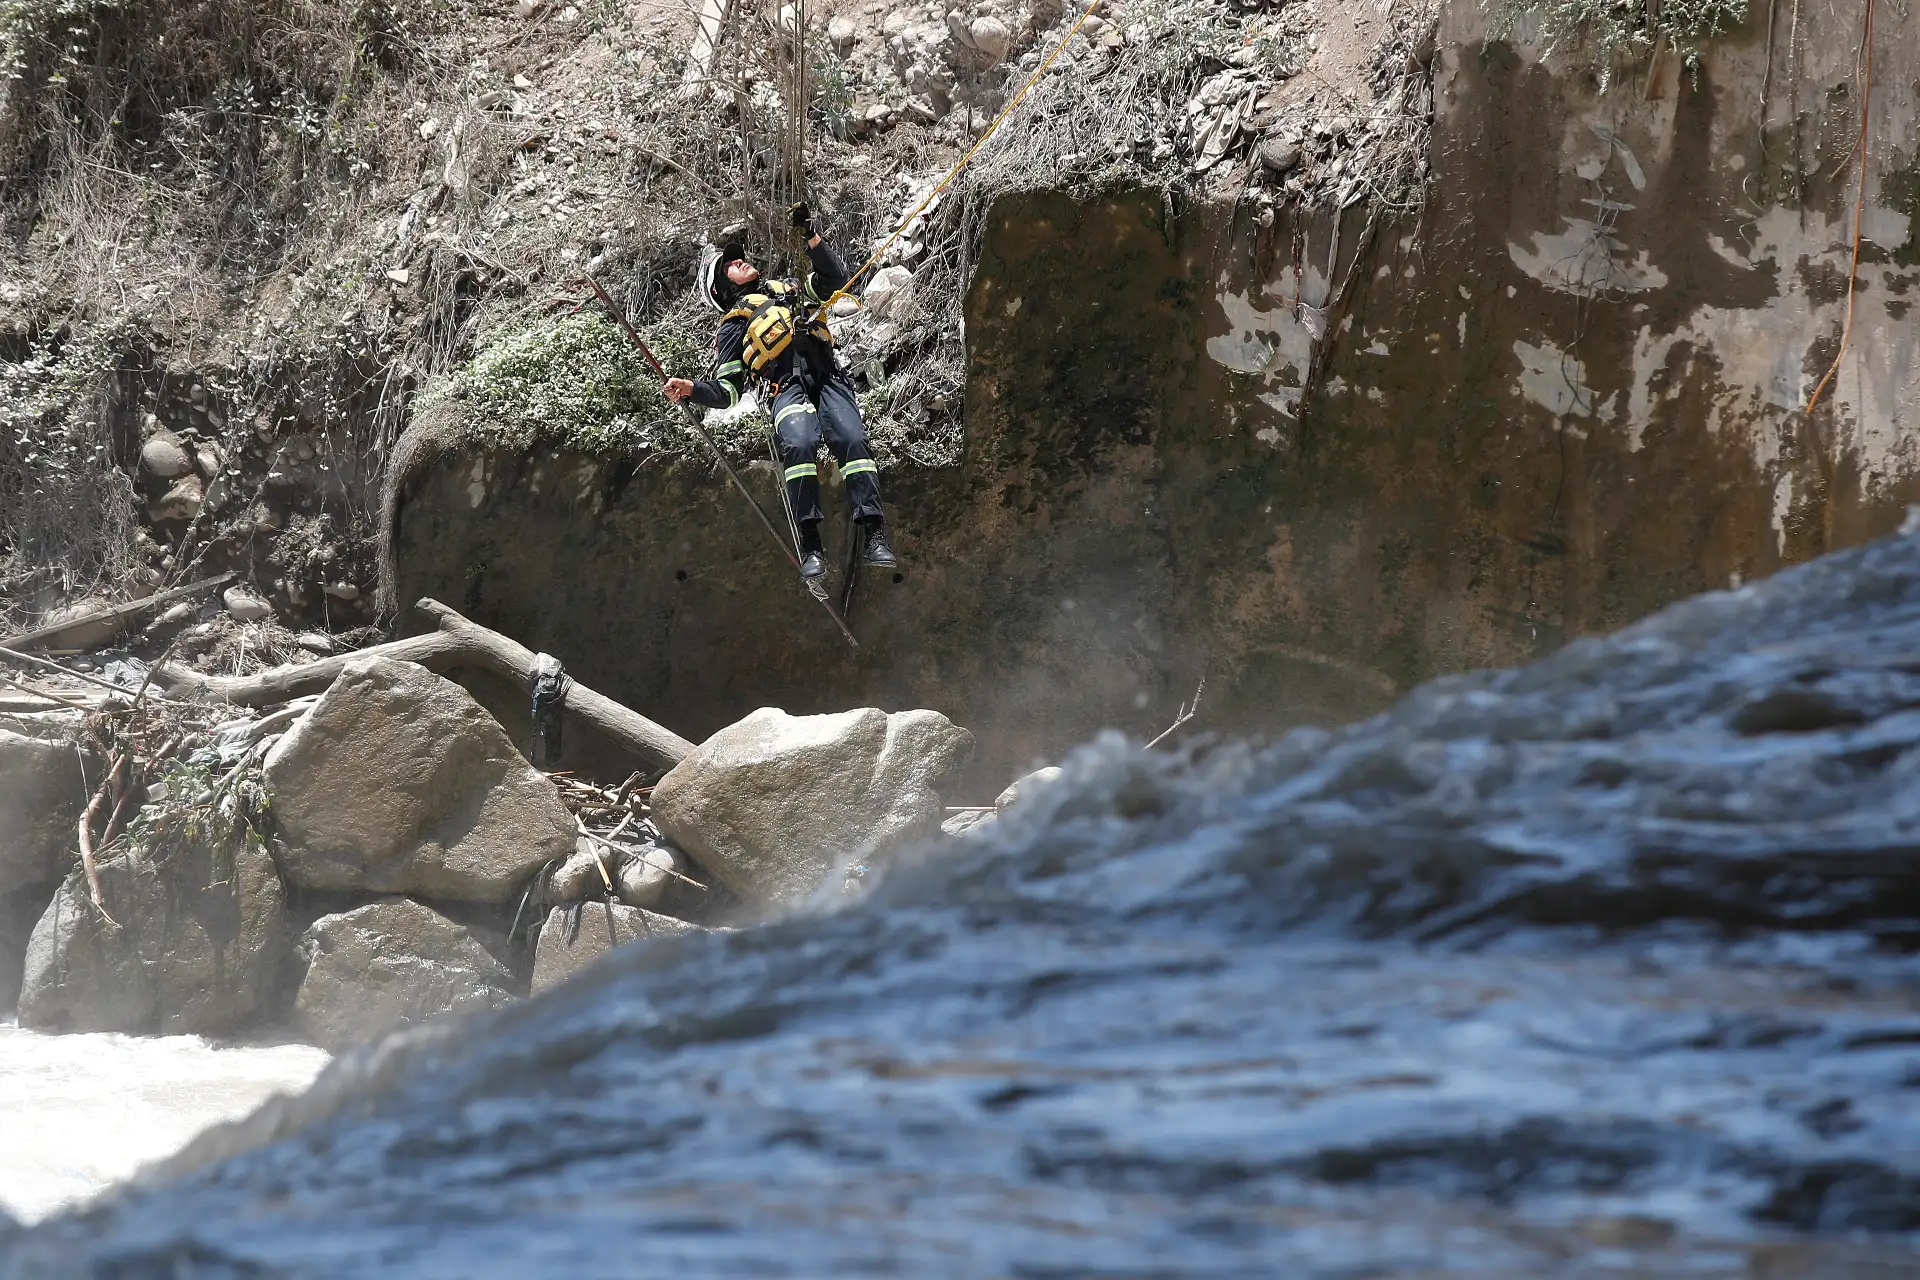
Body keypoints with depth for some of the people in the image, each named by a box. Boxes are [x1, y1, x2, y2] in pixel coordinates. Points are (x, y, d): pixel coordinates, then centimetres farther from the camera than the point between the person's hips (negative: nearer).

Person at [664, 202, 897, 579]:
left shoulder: (789, 288, 37)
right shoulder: (734, 326, 26)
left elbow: (834, 277, 28)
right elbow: (726, 392, 17)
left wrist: (810, 235, 19)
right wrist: (692, 389, -4)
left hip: (828, 375, 2)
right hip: (788, 387, -2)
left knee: (852, 441, -25)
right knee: (799, 443, -33)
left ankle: (874, 537, -34)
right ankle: (811, 546, -36)